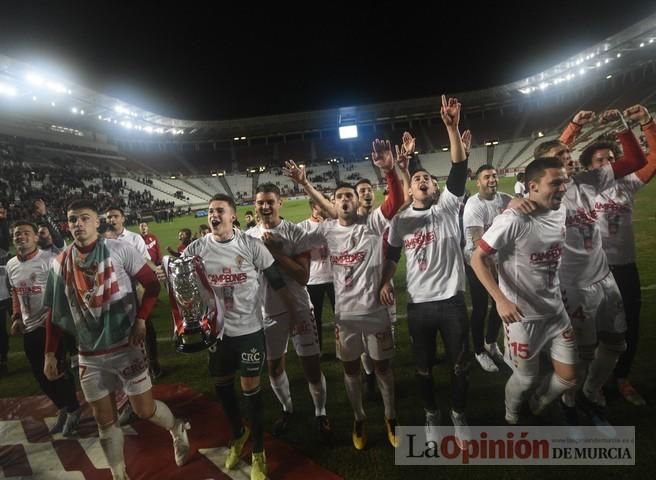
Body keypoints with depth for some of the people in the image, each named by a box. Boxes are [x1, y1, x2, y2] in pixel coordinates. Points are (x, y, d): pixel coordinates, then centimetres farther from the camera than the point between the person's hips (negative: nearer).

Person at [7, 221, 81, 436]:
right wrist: (16, 317, 14)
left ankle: (73, 409, 20)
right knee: (40, 374, 13)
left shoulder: (50, 259, -14)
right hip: (29, 327, 7)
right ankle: (63, 408, 32)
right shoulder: (11, 265, 9)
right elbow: (15, 293, 21)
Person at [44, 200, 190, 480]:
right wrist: (50, 354, 7)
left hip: (126, 347, -3)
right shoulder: (60, 263, 1)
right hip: (90, 356, 4)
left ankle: (177, 429, 36)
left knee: (144, 410, 5)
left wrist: (141, 320, -15)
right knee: (104, 421, 13)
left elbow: (152, 284, -6)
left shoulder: (119, 250, -10)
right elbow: (54, 313, 7)